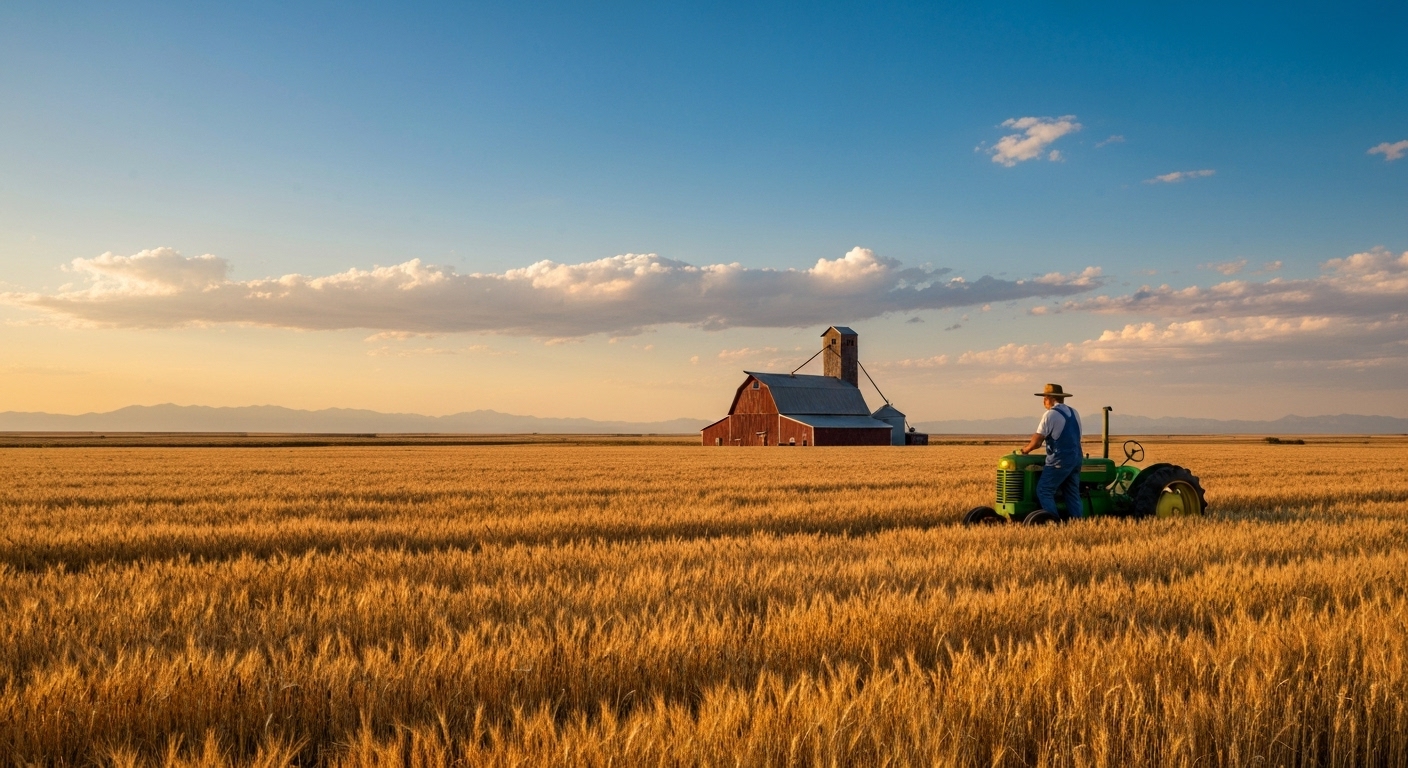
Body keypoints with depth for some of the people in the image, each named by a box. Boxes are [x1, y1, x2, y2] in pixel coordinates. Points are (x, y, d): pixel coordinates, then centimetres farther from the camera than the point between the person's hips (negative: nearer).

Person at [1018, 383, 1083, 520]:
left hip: (1059, 461, -8)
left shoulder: (1050, 414, -10)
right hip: (1076, 458, 8)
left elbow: (1037, 441, -13)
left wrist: (1024, 450, 3)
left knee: (1044, 491, -3)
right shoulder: (1074, 413, 13)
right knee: (1072, 494, 10)